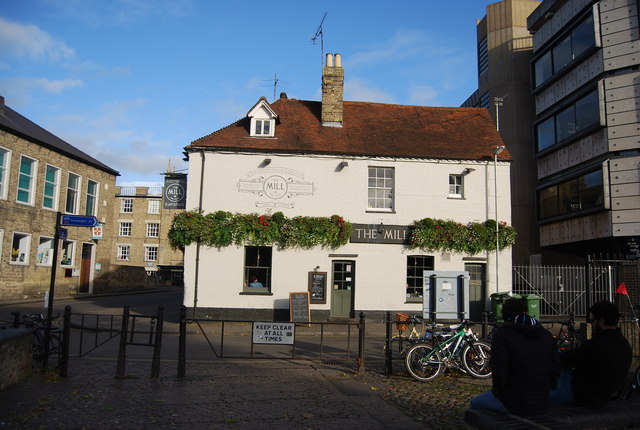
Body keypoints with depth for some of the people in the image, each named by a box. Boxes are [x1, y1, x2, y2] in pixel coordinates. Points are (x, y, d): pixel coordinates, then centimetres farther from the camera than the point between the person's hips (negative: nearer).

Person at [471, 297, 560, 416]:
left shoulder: (502, 333, -13)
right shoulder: (546, 334, 6)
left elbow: (499, 372, -19)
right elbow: (556, 370, 7)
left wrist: (497, 391, -2)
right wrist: (543, 390, 17)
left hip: (515, 404, -6)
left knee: (475, 403, 19)